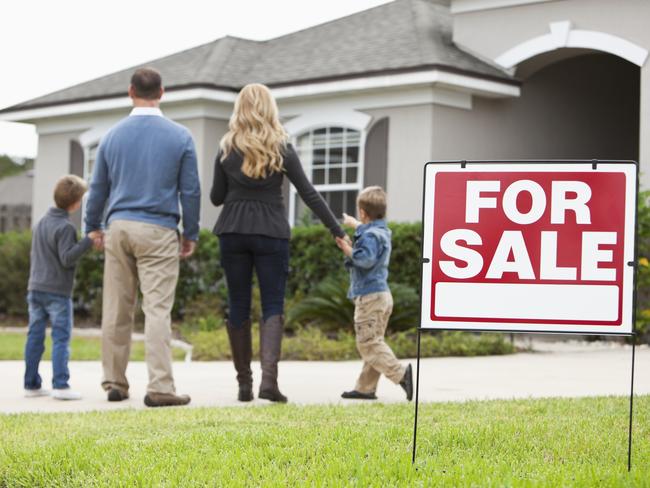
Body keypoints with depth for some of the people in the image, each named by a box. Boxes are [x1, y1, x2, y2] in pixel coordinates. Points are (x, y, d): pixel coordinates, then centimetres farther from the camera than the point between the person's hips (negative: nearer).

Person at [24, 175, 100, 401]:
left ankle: (31, 384, 12)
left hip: (35, 289, 8)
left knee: (34, 337, 8)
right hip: (57, 291, -8)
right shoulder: (65, 227, -12)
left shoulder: (41, 223, 14)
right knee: (61, 338, -5)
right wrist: (88, 240, -19)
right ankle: (60, 385, -10)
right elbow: (67, 258, -19)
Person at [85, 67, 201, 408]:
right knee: (157, 309, -6)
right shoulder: (179, 137, -2)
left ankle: (115, 383, 15)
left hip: (119, 227, 3)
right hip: (158, 231, -3)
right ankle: (160, 387, -11)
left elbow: (98, 188, 13)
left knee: (116, 310, 9)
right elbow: (190, 191, 0)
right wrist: (191, 233, 10)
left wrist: (93, 226, 27)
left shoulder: (113, 136, 6)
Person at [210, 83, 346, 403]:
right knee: (273, 306, 1)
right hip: (271, 233, -1)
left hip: (233, 232, 1)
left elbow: (216, 197, 7)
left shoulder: (227, 150, 3)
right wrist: (338, 231, -1)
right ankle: (269, 378, -17)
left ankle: (244, 383, 10)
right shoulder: (282, 150, 0)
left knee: (238, 305, 8)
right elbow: (309, 194, -3)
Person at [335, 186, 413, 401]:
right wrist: (353, 223, 54)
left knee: (368, 344, -10)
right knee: (373, 343, 11)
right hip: (383, 295, 10)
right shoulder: (382, 231, 15)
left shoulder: (369, 236, -15)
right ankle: (366, 387, 14)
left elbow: (366, 259, -31)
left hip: (369, 296, -10)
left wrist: (348, 250, -19)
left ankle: (400, 373, -21)